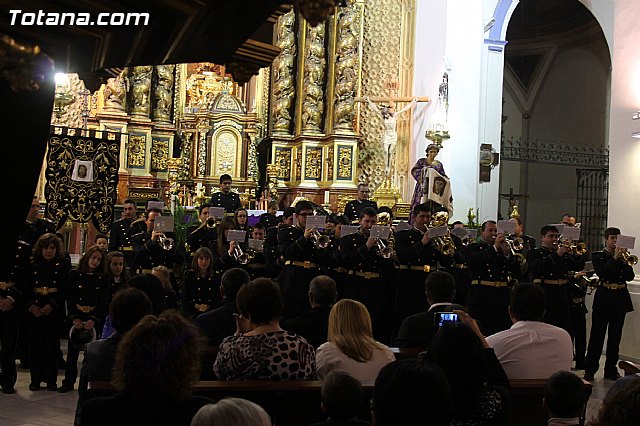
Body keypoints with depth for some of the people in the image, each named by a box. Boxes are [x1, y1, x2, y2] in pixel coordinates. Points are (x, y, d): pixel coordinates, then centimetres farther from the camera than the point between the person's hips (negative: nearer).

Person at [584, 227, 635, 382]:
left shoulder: (623, 257, 11)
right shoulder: (598, 256, 1)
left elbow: (630, 276, 0)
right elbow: (601, 273, -15)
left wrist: (625, 260, -12)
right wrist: (614, 259, -16)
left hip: (620, 299, 4)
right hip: (604, 298, -4)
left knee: (615, 336, 8)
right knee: (597, 335, -3)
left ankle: (611, 369, 17)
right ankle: (590, 370, 1)